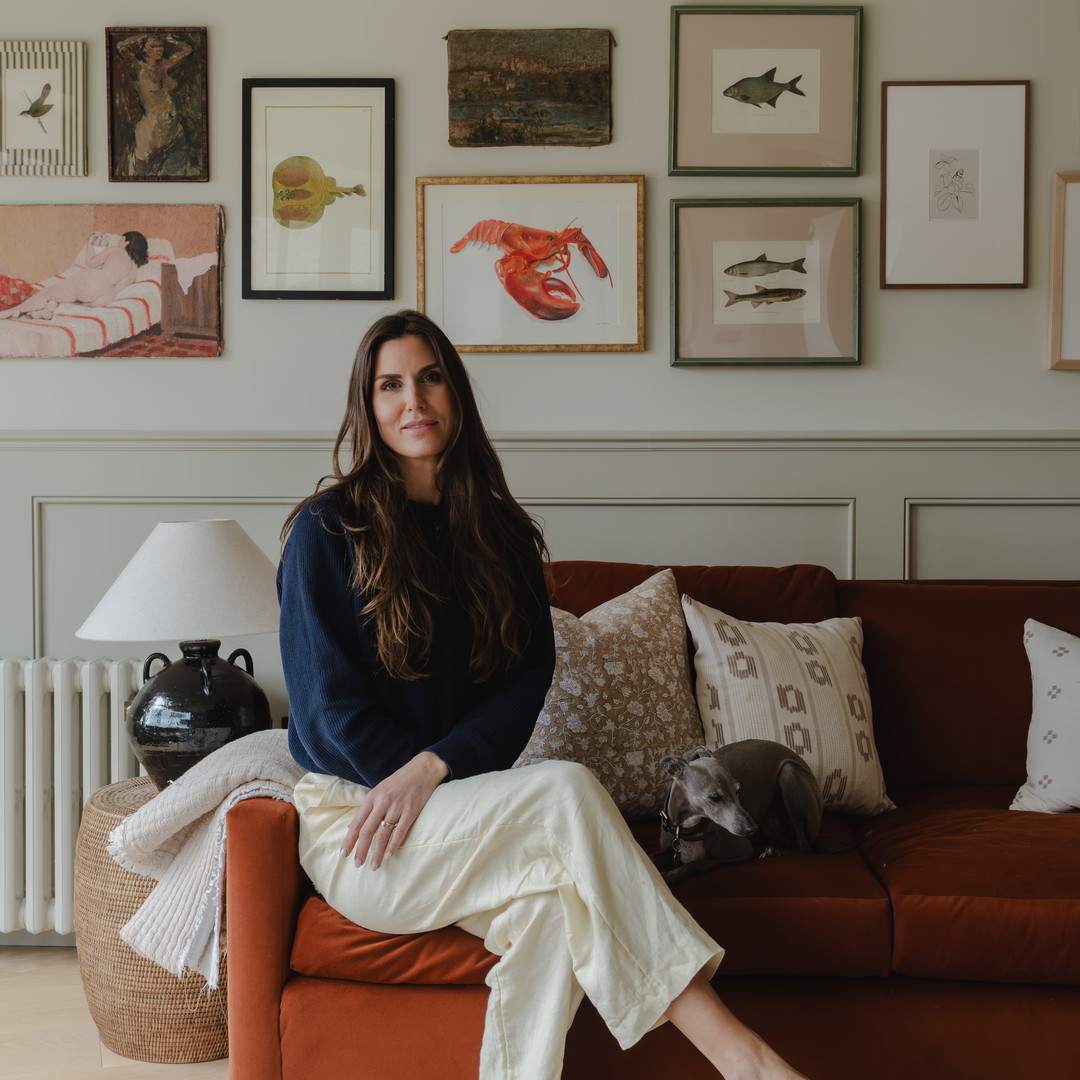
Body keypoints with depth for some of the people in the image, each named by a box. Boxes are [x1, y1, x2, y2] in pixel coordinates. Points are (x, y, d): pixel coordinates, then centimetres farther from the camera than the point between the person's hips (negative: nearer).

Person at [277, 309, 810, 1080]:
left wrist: (434, 768, -14)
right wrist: (435, 790, -12)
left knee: (552, 901, -31)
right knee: (567, 789, -29)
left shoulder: (501, 532, 10)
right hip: (356, 825, -4)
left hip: (468, 812, 4)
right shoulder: (328, 530, -2)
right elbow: (328, 698, -6)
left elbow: (528, 678, 3)